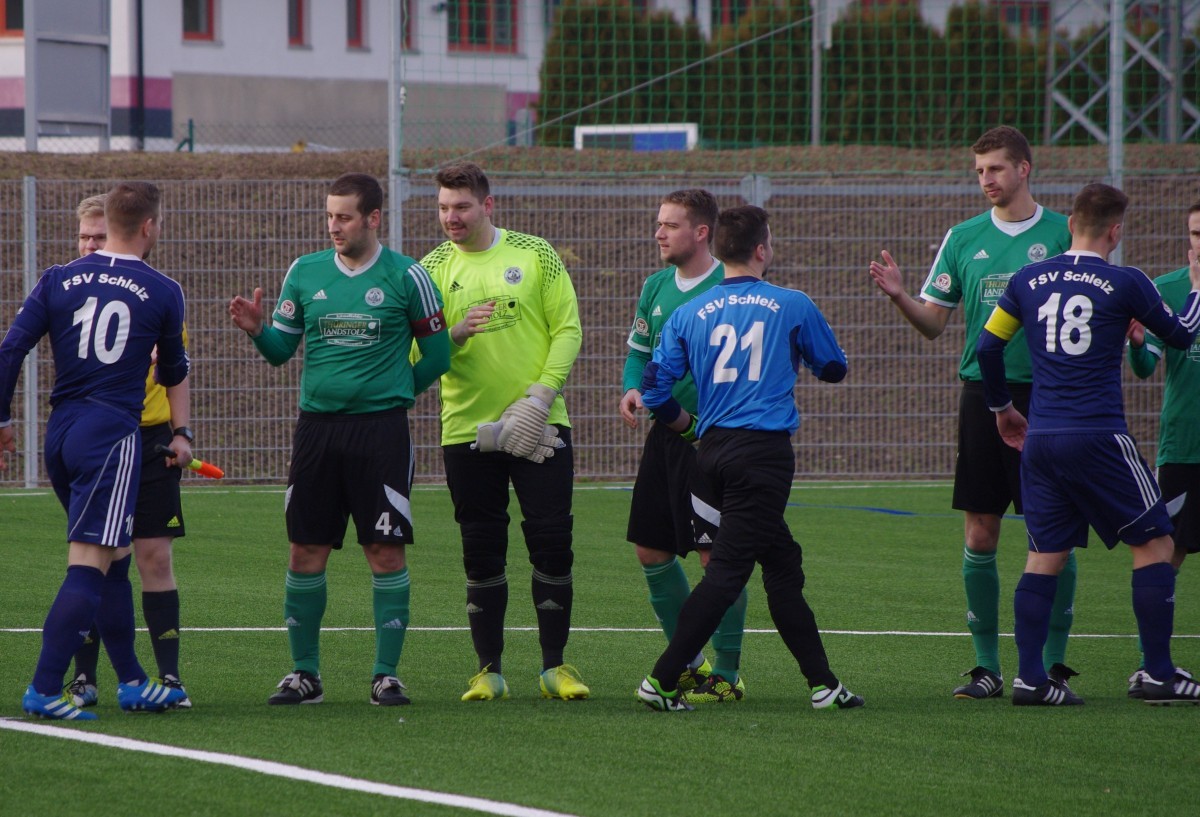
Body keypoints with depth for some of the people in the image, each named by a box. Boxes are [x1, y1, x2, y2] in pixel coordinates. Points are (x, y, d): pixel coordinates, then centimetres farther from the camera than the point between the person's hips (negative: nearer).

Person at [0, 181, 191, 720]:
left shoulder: (58, 281, 6)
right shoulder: (163, 293, 0)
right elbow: (173, 371, 14)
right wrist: (180, 433, 32)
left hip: (60, 434, 5)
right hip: (113, 435, -5)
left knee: (114, 561, 17)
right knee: (89, 565, -9)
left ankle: (133, 683, 24)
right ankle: (43, 690, -18)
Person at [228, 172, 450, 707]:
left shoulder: (406, 277, -1)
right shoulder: (304, 273, 7)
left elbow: (437, 353, 6)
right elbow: (281, 349, 10)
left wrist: (392, 392, 6)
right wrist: (257, 330, -10)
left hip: (381, 427, -3)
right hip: (316, 424, 3)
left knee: (386, 551, -5)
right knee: (306, 551, 2)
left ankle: (386, 673, 3)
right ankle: (304, 672, 11)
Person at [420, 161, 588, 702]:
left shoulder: (535, 254, 2)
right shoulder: (433, 269, 4)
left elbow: (568, 328, 0)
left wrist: (543, 392, -12)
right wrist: (455, 333, -22)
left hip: (538, 425, -1)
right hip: (467, 429, 1)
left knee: (552, 542, -3)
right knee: (482, 552, 3)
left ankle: (554, 665, 6)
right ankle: (489, 670, 10)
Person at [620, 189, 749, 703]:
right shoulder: (656, 287, 11)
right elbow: (639, 351, 20)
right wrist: (633, 388, 0)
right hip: (665, 431, 8)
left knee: (716, 552, -6)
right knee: (650, 549, 9)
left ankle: (727, 674, 2)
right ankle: (688, 661, 23)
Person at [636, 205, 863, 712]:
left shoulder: (690, 314, 7)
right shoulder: (793, 307, 0)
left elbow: (656, 388, 3)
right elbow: (833, 369, 14)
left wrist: (683, 425, 23)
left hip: (713, 451, 5)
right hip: (766, 450, -5)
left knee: (783, 565, 14)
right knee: (728, 567, -6)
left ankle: (823, 683, 16)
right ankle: (662, 680, -14)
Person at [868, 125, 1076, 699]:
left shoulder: (1063, 234, 1)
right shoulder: (964, 239, 10)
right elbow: (934, 323, 11)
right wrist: (899, 296, -8)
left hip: (1046, 395, -3)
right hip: (983, 393, 3)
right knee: (979, 534, 1)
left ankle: (1053, 662, 7)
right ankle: (986, 666, 8)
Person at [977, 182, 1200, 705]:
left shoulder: (1028, 281, 7)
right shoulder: (1124, 283, -4)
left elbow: (987, 347, 12)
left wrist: (1002, 408, 28)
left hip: (1039, 440, 5)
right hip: (1099, 438, -5)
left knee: (1045, 556, 10)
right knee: (1153, 542, 6)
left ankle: (1029, 676, 2)